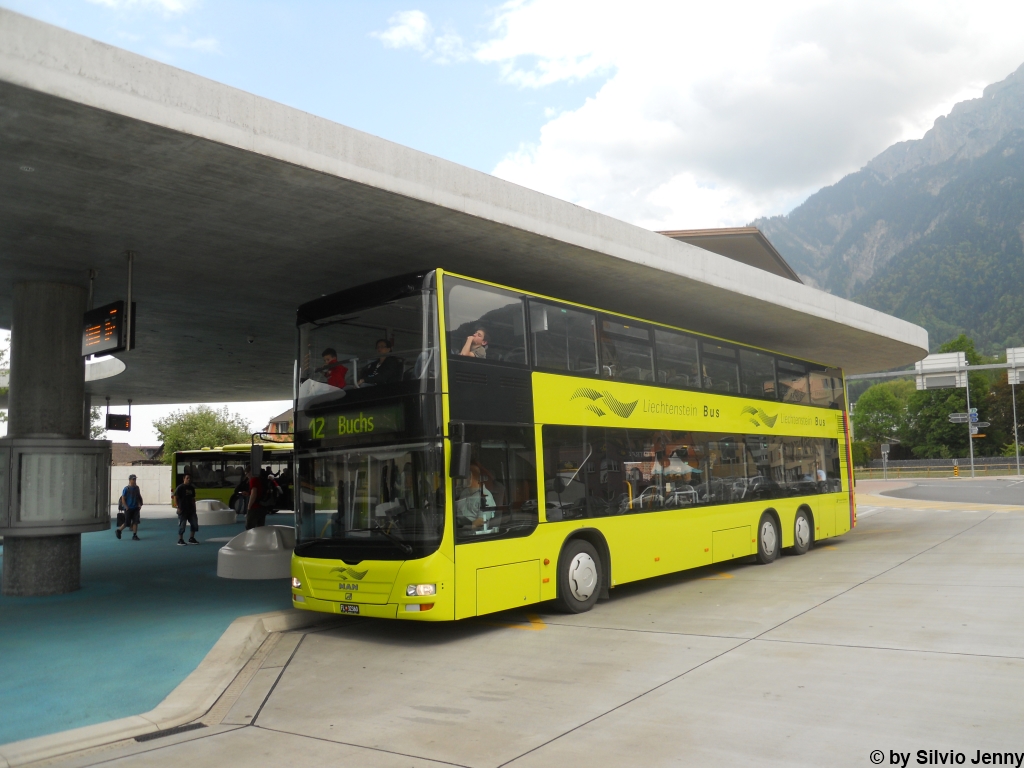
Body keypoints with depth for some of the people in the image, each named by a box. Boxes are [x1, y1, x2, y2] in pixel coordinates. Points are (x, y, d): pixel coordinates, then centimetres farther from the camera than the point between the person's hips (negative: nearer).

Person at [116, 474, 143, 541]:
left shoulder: (137, 488, 6)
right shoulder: (126, 489, -10)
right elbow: (123, 499, -9)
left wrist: (139, 505, 2)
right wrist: (126, 507, -13)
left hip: (136, 508, 4)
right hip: (128, 509, -4)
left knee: (135, 522, -3)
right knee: (127, 523, 1)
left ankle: (134, 536, 2)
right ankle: (118, 530, 25)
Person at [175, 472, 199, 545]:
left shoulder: (191, 488, 11)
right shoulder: (180, 487, -8)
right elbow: (175, 497, -10)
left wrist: (194, 507, 12)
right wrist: (178, 507, -14)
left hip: (191, 509, 6)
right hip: (182, 510, -6)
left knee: (194, 523, 5)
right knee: (182, 525, -2)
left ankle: (191, 538, 18)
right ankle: (180, 540, 7)